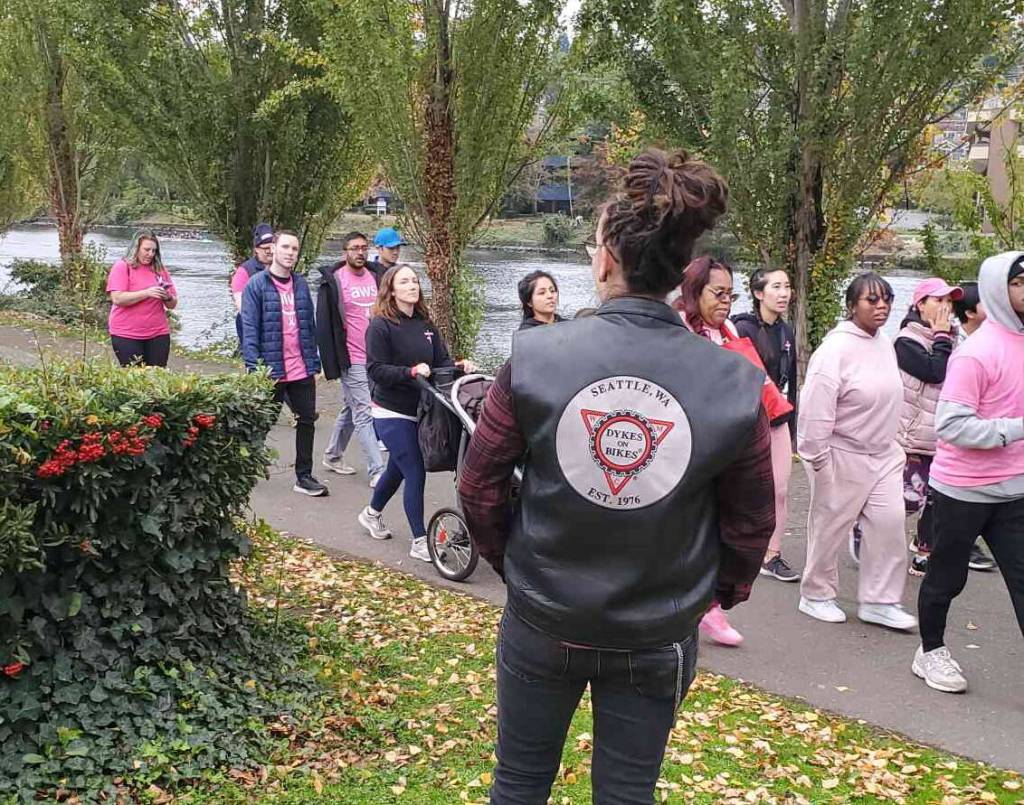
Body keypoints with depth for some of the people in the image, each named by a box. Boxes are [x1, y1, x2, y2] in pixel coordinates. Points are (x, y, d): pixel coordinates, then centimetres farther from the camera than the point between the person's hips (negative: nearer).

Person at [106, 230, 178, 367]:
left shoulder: (159, 269, 12)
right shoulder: (122, 267, -2)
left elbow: (173, 304, 14)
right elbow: (117, 298, -15)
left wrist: (168, 298, -10)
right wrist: (147, 293, -22)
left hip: (158, 334, 4)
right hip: (127, 335, -4)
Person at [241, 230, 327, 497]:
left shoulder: (301, 284, 9)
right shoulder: (257, 285, -7)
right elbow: (249, 329, -11)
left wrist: (314, 365, 10)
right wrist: (254, 369, -17)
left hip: (302, 371, 5)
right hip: (270, 370, -5)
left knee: (307, 422, 9)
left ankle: (304, 476, 20)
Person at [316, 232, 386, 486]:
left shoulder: (374, 277, 11)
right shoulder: (333, 281, -8)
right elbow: (324, 324, -9)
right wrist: (332, 362, -13)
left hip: (375, 358, 7)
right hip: (352, 360, -7)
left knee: (350, 410, 18)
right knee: (364, 414, -6)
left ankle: (333, 455, 33)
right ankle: (377, 471, -5)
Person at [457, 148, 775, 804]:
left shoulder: (533, 358, -16)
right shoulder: (736, 385, -14)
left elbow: (479, 487, -7)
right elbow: (752, 525, -4)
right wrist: (718, 592, 16)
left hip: (541, 624, 0)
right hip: (656, 639, 1)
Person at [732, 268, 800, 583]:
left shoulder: (786, 330, 9)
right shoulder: (744, 328, -14)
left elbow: (791, 380, 14)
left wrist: (792, 425, 15)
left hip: (778, 422, 7)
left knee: (781, 491, 7)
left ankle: (772, 556, 16)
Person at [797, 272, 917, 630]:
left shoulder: (885, 344, 6)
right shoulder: (836, 349, -20)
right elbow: (815, 407, -23)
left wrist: (890, 441, 18)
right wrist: (816, 458, -19)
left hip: (883, 454, 7)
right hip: (843, 456, -7)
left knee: (889, 523, 3)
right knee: (830, 527, 7)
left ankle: (879, 601, 14)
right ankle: (815, 595, 24)